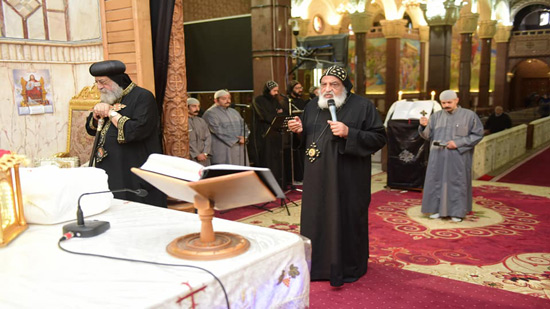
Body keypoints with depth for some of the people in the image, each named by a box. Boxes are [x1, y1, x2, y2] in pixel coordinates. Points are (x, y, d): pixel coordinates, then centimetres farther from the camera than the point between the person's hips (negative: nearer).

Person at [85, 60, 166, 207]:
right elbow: (91, 129, 18)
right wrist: (97, 112, -3)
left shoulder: (142, 97, -10)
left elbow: (137, 130, -24)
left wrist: (112, 113, -12)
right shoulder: (109, 99, 16)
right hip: (110, 174, 8)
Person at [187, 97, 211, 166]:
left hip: (204, 158, 5)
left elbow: (208, 137, 10)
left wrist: (205, 153, -4)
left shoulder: (202, 121, 17)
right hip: (190, 158, -5)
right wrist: (197, 155, -10)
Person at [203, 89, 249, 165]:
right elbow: (218, 130, -12)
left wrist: (244, 137, -6)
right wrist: (235, 140, -14)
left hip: (239, 148, 6)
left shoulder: (233, 111, 20)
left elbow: (243, 125, 15)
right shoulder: (210, 113, -3)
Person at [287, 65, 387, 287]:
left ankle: (348, 267, 22)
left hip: (348, 180, -5)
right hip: (317, 178, 5)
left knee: (345, 220, 4)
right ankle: (318, 264, 30)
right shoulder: (312, 107, 10)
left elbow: (379, 138, -12)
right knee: (316, 219, 12)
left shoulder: (363, 106, -6)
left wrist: (349, 133, -23)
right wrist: (299, 130, -4)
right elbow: (306, 139, 19)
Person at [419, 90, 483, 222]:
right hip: (438, 156, 3)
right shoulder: (436, 116, 7)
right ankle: (438, 209, 15)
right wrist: (424, 126, -19)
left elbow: (478, 134, -2)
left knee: (457, 182, 2)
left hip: (458, 157, -3)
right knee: (437, 181, 4)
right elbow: (427, 135, 3)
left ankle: (457, 211, 12)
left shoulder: (469, 115, 0)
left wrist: (458, 143, -13)